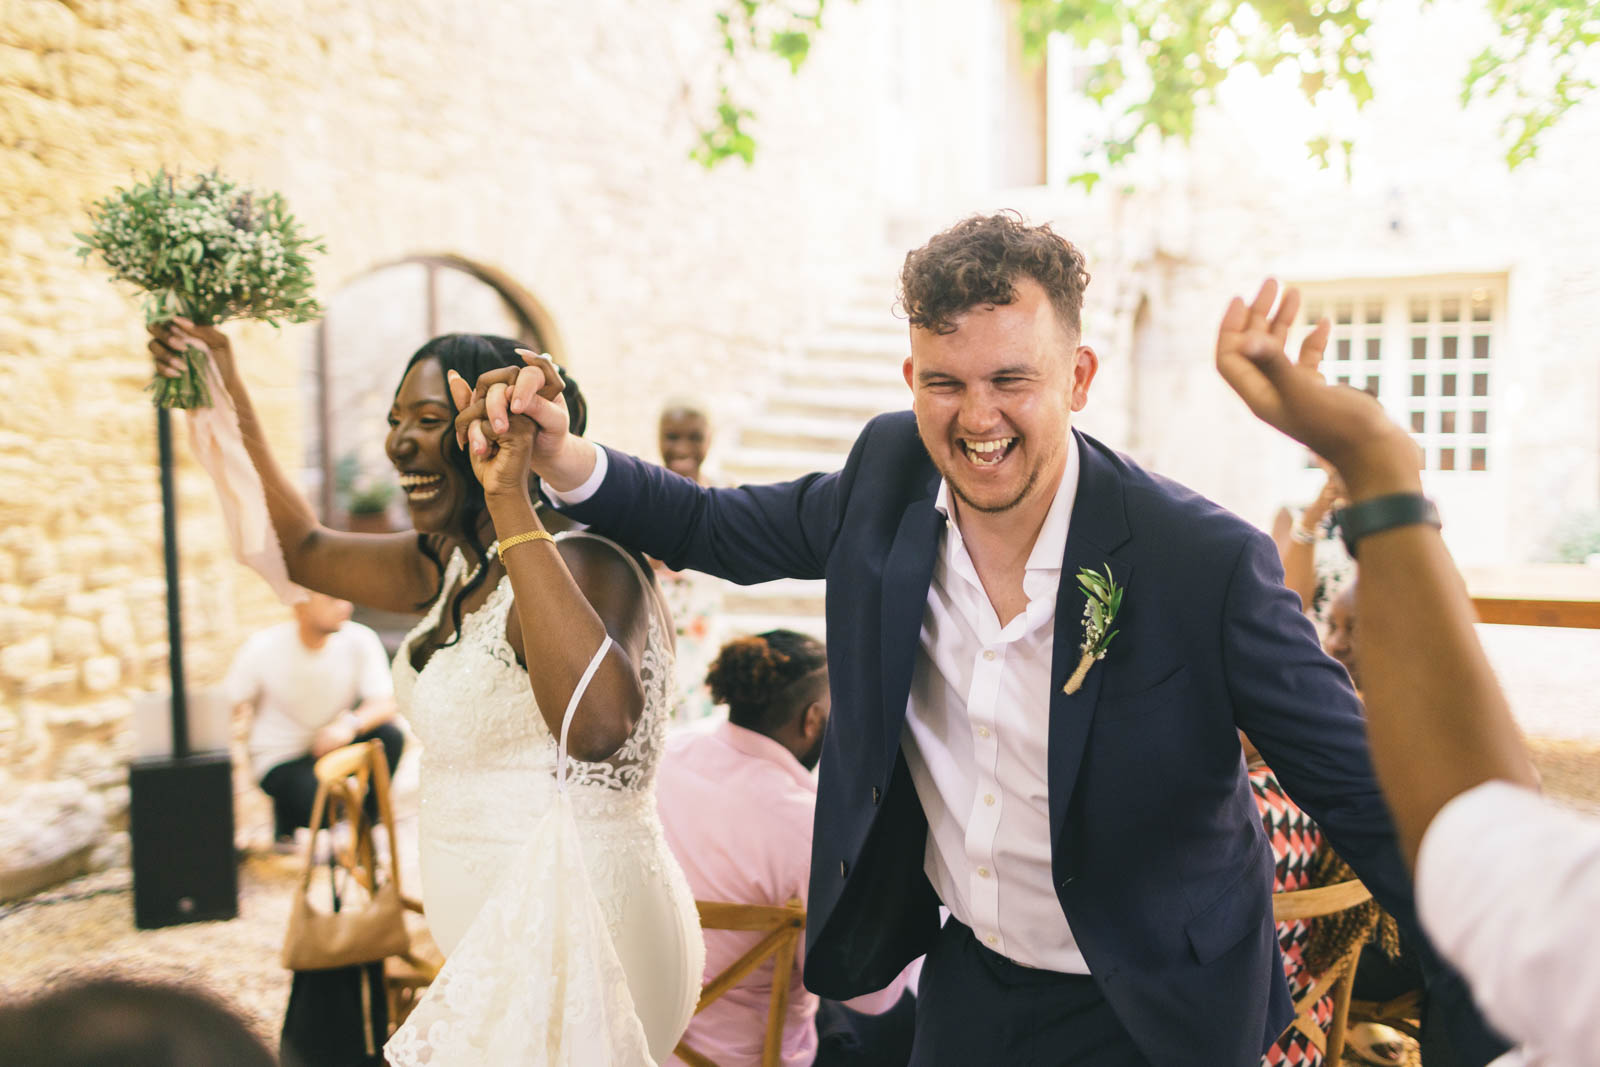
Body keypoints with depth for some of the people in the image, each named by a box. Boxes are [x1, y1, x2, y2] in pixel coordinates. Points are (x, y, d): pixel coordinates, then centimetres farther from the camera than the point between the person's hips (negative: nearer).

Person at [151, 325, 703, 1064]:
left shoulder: (584, 567, -24)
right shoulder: (456, 564, 6)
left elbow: (597, 724, -46)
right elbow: (303, 549, 21)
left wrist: (510, 502, -41)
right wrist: (226, 394, 18)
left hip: (573, 941, -9)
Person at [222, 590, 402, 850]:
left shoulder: (360, 640, -15)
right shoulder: (261, 648, -17)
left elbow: (385, 704, -19)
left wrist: (350, 724, -38)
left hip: (333, 741, 3)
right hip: (281, 757, -2)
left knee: (389, 736, -27)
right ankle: (284, 822, 8)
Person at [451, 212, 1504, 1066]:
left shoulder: (1208, 562, -25)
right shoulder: (890, 477, -12)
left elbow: (1373, 800, -18)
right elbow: (719, 527, 3)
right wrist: (570, 463, -13)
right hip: (967, 977, 4)